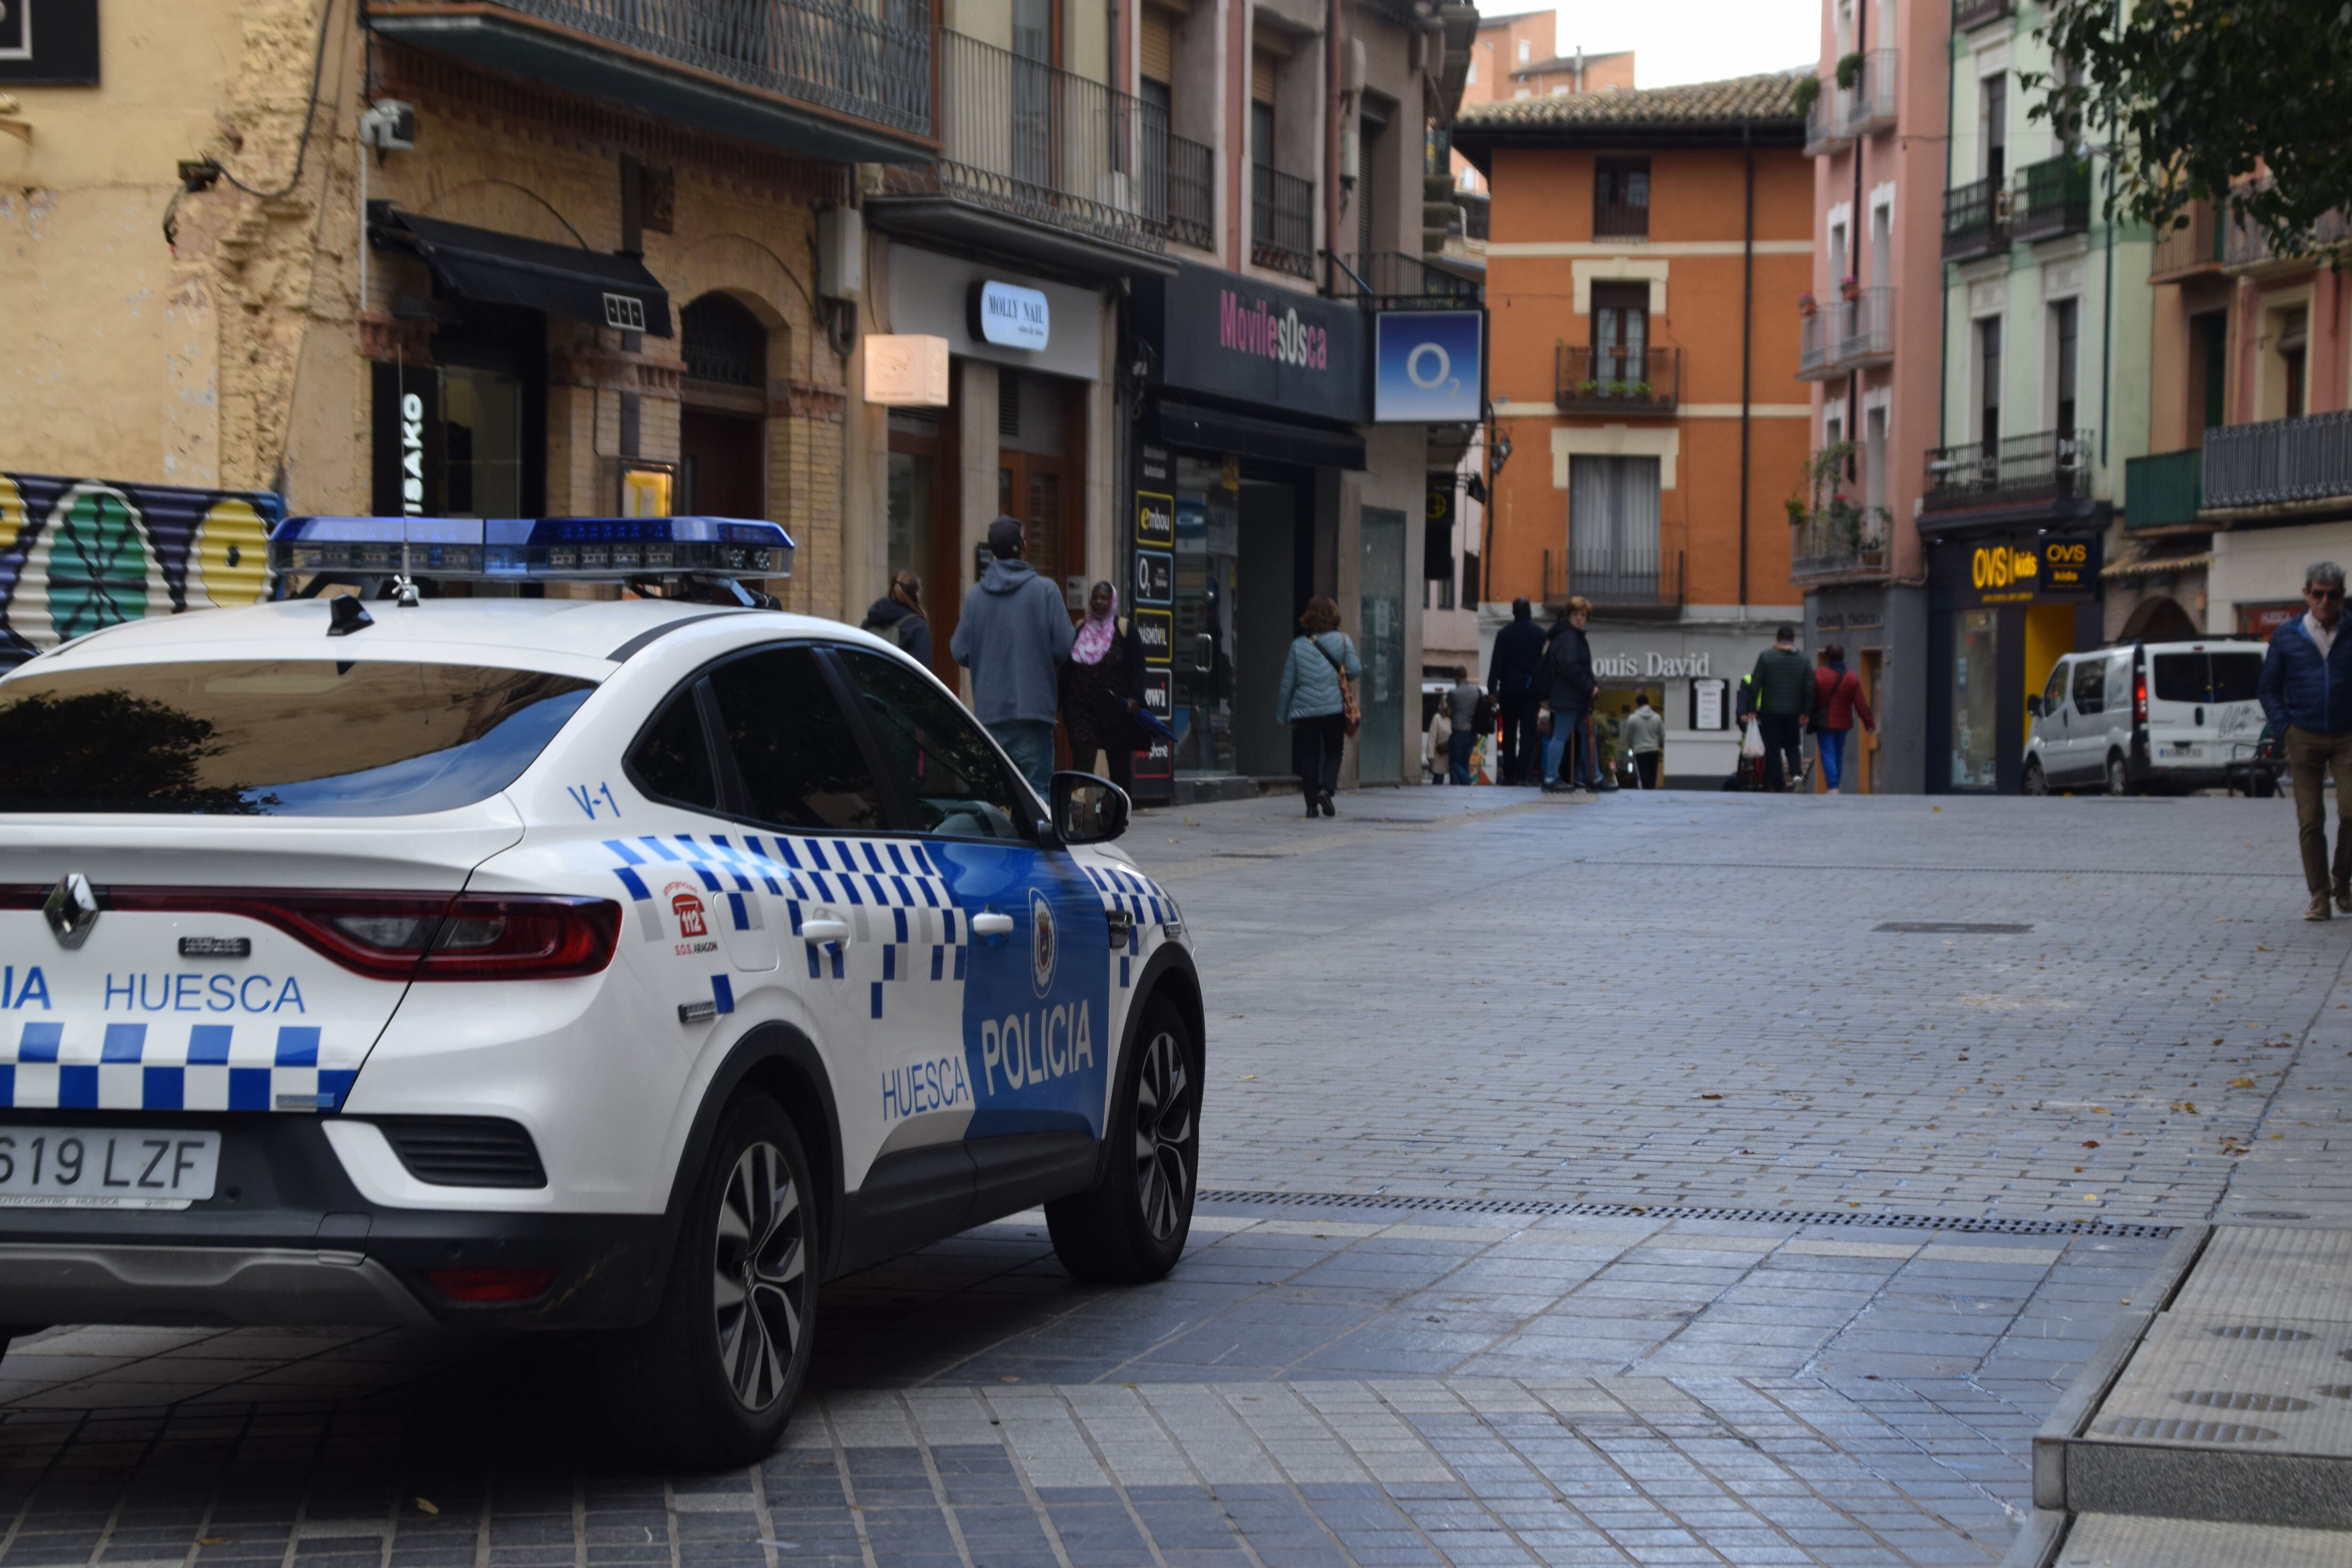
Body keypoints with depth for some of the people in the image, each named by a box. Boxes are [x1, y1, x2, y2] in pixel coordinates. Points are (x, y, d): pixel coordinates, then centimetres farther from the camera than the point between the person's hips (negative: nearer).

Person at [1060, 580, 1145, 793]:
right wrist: (1060, 705, 9)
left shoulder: (1125, 629, 3)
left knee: (1120, 765, 8)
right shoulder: (1080, 630, 12)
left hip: (1117, 711, -1)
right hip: (1083, 710, 1)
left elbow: (1137, 668, -4)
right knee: (1082, 763, -12)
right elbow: (1066, 672, 14)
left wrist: (1135, 698, -19)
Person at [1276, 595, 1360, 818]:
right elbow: (1355, 669, -9)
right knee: (1333, 752, 12)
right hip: (1334, 707, -1)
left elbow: (1287, 684, 3)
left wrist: (1281, 714, 10)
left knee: (1308, 756, 7)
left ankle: (1312, 804, 3)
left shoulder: (1298, 645, 1)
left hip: (1304, 709, 1)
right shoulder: (1342, 640, -2)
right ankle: (1326, 789, -13)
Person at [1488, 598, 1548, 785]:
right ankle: (1522, 774, -12)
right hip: (1531, 690, -1)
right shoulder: (1540, 634, 1)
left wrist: (1492, 690, 0)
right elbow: (1546, 663, 1)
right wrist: (1545, 692, 4)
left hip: (1508, 689, 1)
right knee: (1528, 732, -2)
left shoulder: (1504, 634, 1)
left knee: (1509, 732, 9)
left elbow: (1496, 663, -1)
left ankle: (1509, 774, 9)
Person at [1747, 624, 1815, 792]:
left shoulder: (1766, 656, -5)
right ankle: (1797, 772, -8)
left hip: (1770, 710, -3)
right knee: (1793, 745, 17)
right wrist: (1805, 712, 5)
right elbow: (1809, 688, 1)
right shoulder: (1803, 659, 3)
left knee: (1773, 749, 2)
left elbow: (1756, 684, -6)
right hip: (1793, 712, 3)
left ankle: (1778, 785, 0)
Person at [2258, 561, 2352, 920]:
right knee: (2310, 820, 0)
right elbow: (2268, 688, 11)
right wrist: (2284, 726, 0)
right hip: (2304, 739, 1)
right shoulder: (2287, 637, 3)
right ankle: (2319, 897, 7)